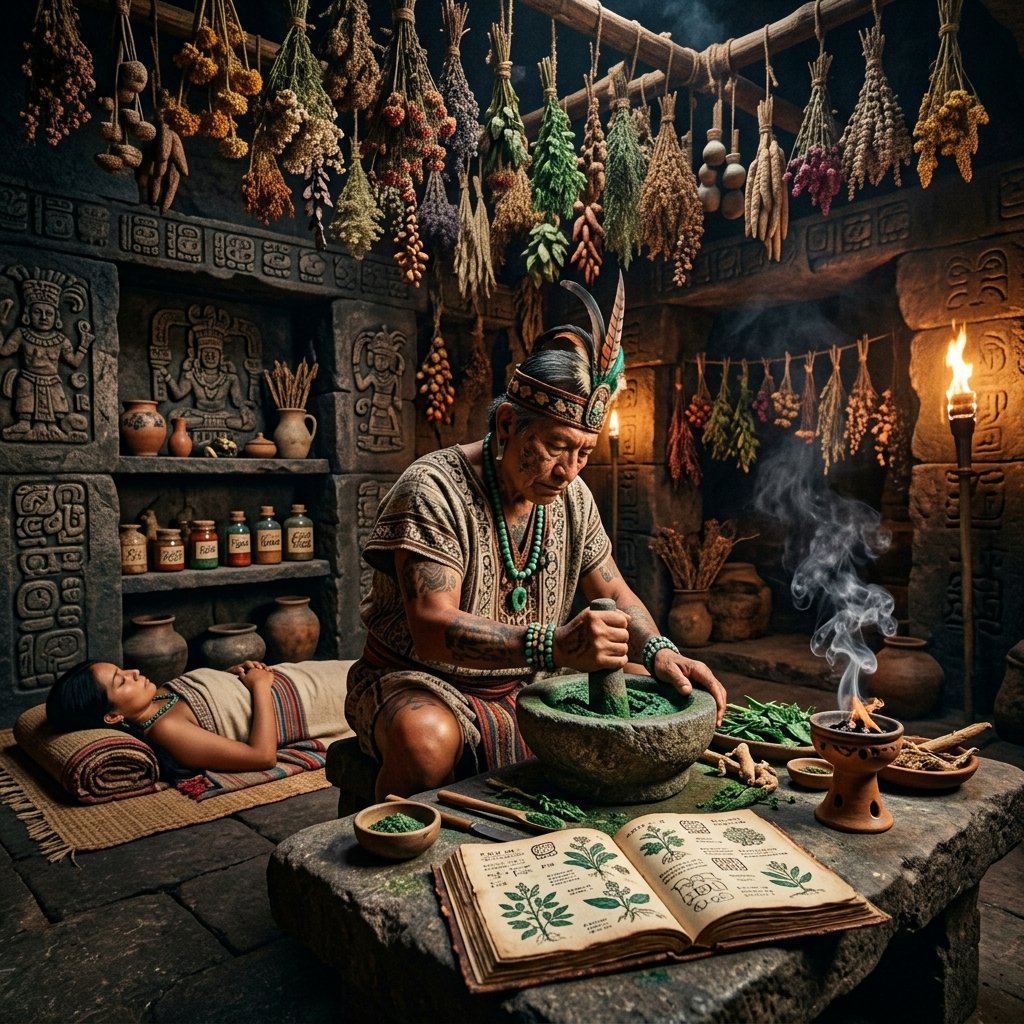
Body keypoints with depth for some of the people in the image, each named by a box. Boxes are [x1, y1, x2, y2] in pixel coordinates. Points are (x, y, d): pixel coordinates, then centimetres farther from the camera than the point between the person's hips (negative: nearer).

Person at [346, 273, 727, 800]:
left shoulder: (572, 498, -1)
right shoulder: (434, 488, -22)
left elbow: (615, 594, 5)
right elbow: (432, 629, -31)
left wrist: (660, 652, -17)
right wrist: (553, 645, -45)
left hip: (522, 686, 7)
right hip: (420, 681, -6)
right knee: (427, 738, -39)